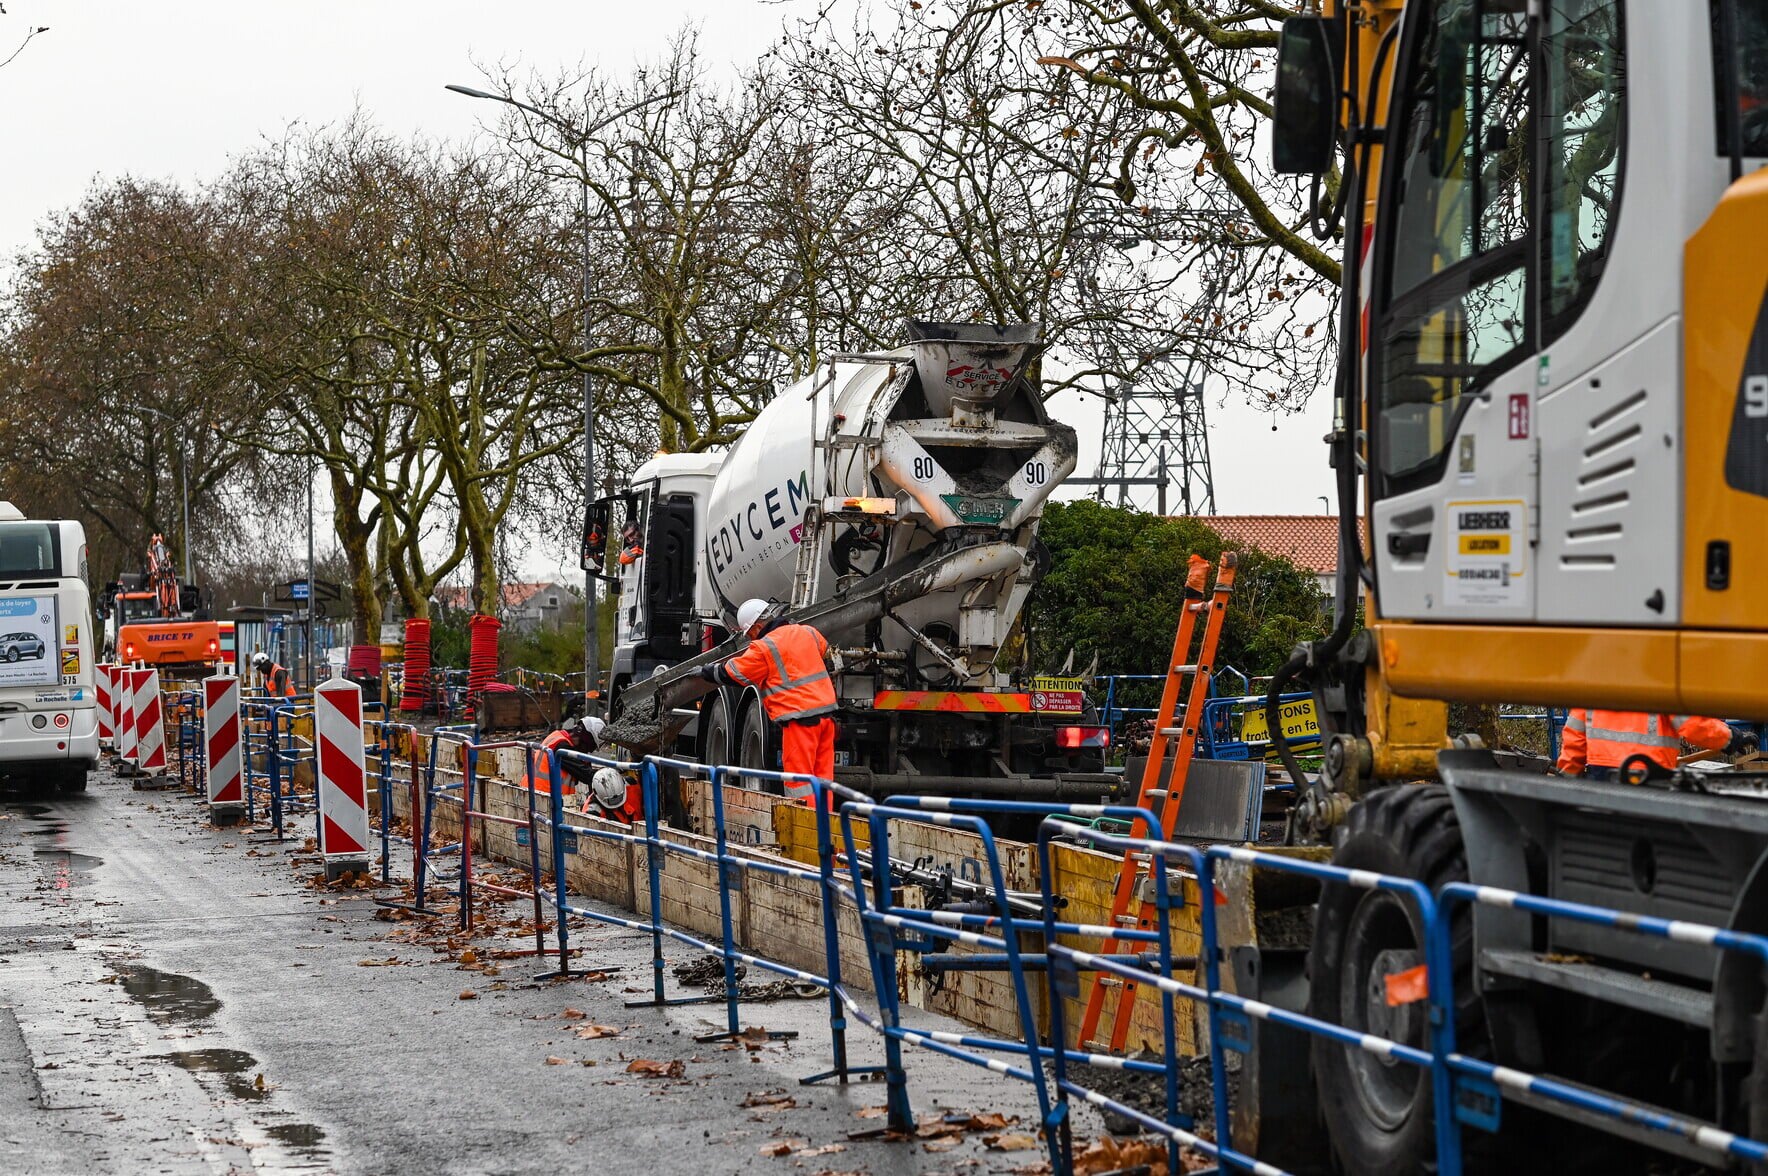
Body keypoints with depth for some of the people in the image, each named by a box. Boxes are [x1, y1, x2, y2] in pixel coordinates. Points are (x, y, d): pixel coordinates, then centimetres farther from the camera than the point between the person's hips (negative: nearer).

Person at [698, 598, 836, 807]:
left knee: (799, 776, -3)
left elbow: (731, 673, 1)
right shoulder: (805, 633, 12)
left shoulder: (763, 648, -8)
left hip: (800, 718, -7)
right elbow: (825, 651, 34)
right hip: (826, 711, 7)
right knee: (823, 773, 10)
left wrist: (704, 671, 19)